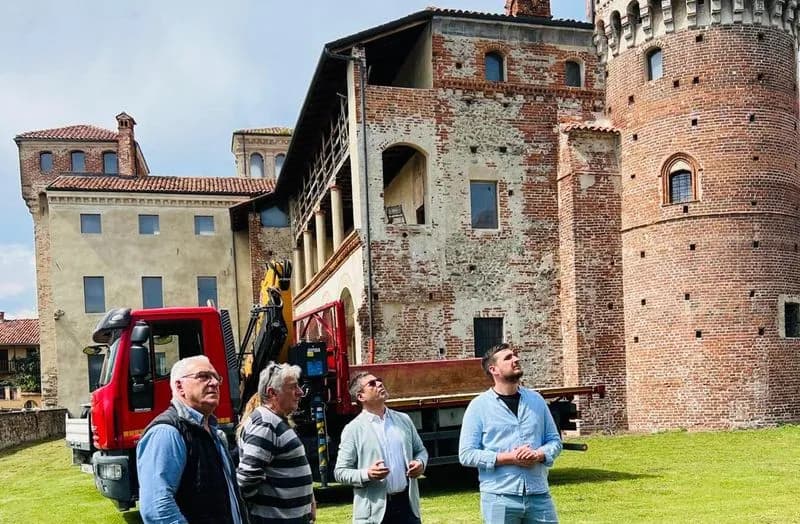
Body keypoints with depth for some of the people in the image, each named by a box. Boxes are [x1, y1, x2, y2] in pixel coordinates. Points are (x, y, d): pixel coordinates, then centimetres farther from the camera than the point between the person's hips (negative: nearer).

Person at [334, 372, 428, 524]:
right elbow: (340, 471, -5)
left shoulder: (404, 420, 9)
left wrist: (421, 463, -3)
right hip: (374, 512, -4)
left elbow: (420, 450, 20)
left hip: (407, 503, 4)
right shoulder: (353, 429, -4)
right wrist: (367, 474, -21)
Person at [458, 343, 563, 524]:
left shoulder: (536, 399, 10)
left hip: (539, 495, 3)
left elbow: (554, 440, 13)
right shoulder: (479, 406, -2)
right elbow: (466, 454, -6)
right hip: (499, 498, -3)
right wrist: (509, 458, -15)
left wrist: (539, 455, -9)